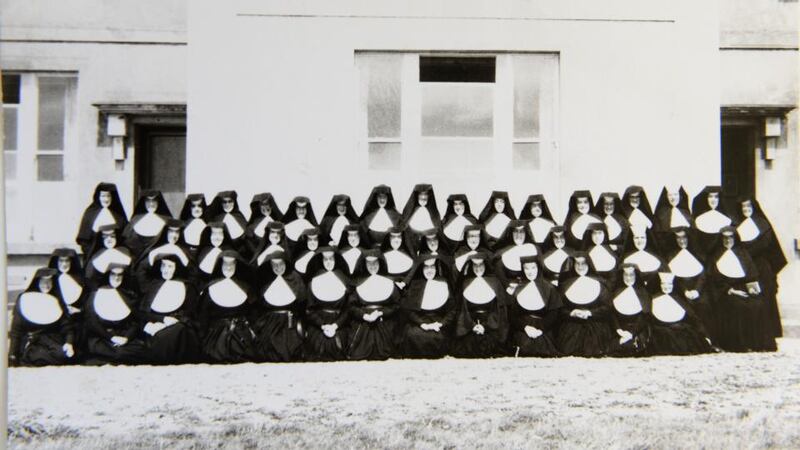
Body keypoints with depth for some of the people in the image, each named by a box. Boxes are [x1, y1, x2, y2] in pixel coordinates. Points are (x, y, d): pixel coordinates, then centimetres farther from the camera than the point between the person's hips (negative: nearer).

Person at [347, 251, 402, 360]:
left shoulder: (388, 282, 8)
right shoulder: (358, 282, 8)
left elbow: (396, 305, 5)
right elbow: (352, 306, 4)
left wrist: (380, 313, -7)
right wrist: (364, 316, -11)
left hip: (384, 322, 0)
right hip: (362, 323, 0)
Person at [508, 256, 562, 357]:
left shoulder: (549, 288, 6)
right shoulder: (518, 290, 12)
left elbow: (554, 313, 2)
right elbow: (513, 314, 7)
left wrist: (540, 329, -10)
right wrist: (525, 327, -9)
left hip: (544, 330, -1)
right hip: (523, 330, 1)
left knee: (542, 345, -21)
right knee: (525, 344, -19)